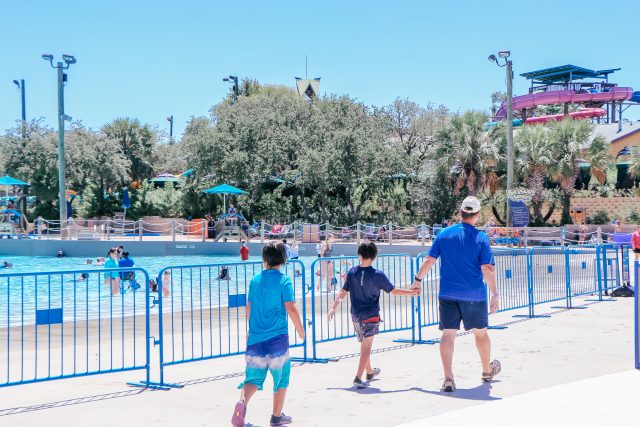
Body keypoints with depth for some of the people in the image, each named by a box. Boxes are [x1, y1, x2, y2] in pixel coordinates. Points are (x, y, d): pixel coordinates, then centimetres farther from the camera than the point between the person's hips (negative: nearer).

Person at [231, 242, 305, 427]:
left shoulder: (255, 280, 7)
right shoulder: (284, 280, -6)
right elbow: (290, 308, -13)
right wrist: (300, 330, -1)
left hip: (255, 338, 4)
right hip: (277, 337, -3)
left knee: (253, 378, 6)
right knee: (281, 377, 13)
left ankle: (242, 402, -22)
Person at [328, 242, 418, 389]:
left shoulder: (352, 272, 0)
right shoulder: (378, 275, -11)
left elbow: (343, 292, 4)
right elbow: (393, 291, -4)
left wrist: (333, 308, 12)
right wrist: (412, 292, 8)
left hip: (355, 315, 5)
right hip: (371, 316, -5)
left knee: (364, 345, 20)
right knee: (367, 347, -4)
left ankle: (370, 372, 39)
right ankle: (358, 378, -14)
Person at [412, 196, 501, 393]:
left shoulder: (444, 234, 1)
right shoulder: (481, 238, -7)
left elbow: (429, 260, 3)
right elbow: (487, 269, -12)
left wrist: (418, 280, 16)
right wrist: (495, 293, -8)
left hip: (448, 294, 1)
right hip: (474, 295, -1)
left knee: (448, 334, -1)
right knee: (481, 333, 18)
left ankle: (448, 378, -12)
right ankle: (487, 371, 37)